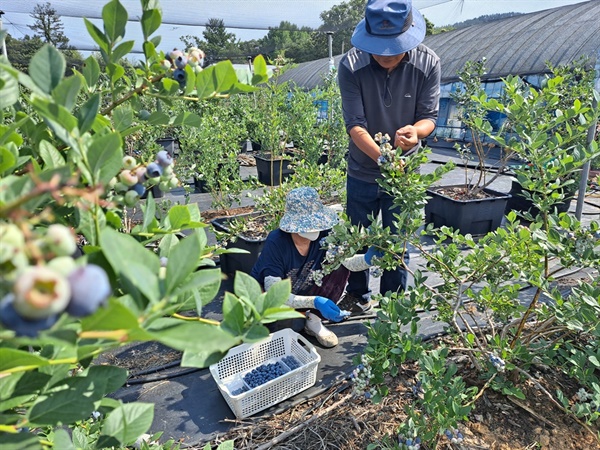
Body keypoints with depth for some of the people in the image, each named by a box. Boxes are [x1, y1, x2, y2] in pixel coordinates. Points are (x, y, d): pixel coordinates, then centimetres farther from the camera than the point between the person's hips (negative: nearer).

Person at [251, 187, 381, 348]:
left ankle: (313, 318, -7)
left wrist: (367, 259, -45)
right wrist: (315, 302, -44)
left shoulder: (323, 234, -19)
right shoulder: (276, 243, -32)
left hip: (301, 293, 5)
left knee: (340, 268, -15)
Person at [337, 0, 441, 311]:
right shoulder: (351, 65, -18)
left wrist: (415, 130, -34)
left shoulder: (427, 63, -14)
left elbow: (429, 116, -9)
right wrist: (382, 157, -38)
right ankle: (358, 294, 39)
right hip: (363, 171, 0)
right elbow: (355, 124, -21)